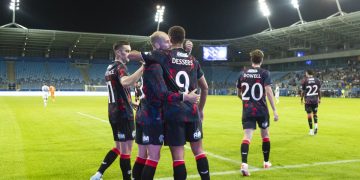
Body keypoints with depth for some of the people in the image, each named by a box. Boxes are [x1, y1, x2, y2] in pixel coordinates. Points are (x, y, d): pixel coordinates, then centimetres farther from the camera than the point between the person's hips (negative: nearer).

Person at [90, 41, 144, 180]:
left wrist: (131, 103, 25)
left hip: (114, 112, 10)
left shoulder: (110, 68, 16)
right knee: (126, 150, -1)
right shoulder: (120, 66, -13)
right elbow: (125, 83, -37)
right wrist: (143, 68, -42)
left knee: (119, 147, 18)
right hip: (123, 113, -10)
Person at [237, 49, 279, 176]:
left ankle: (244, 163, -24)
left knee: (247, 136, -6)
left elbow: (239, 94, 14)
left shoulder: (242, 74, 6)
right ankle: (266, 162, 30)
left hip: (247, 110, 2)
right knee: (265, 134, 18)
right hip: (261, 110, -2)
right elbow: (268, 92, -16)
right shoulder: (264, 73, -5)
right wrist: (274, 110, -14)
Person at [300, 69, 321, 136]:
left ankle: (311, 130, 5)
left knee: (309, 114, 4)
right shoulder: (317, 80, 3)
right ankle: (316, 125, -4)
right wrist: (319, 99, 16)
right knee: (315, 113, 18)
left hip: (308, 100, -2)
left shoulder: (304, 81, -5)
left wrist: (301, 99, 9)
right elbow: (319, 91, 6)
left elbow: (303, 91, -2)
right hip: (315, 100, 2)